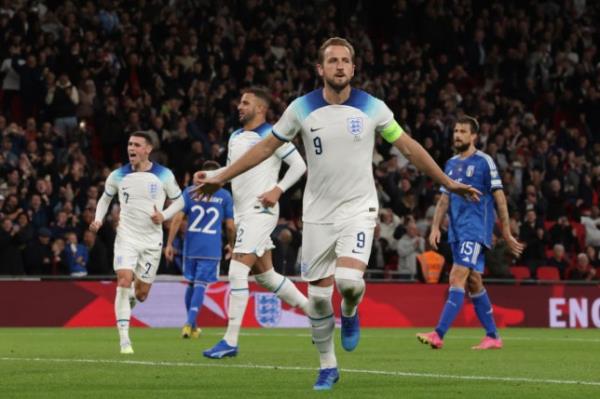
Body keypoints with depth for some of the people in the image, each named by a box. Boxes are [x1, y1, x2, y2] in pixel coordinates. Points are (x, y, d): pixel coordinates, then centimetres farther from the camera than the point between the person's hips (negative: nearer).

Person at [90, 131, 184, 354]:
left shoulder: (164, 175, -4)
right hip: (126, 236, 0)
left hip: (152, 240, 0)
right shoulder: (118, 176, 0)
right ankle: (124, 339, -18)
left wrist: (163, 216, -11)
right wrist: (98, 219, -3)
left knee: (141, 294, 4)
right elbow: (105, 198, 15)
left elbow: (178, 201, 7)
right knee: (124, 281, -21)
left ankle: (131, 295, 44)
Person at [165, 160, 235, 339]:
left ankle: (191, 325, 23)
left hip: (190, 247, 2)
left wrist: (169, 244, -1)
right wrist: (231, 244, 21)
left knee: (191, 284, 15)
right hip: (211, 249, -2)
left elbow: (177, 218, -2)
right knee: (200, 285, -4)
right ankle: (190, 323, -19)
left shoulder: (189, 192, 5)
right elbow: (230, 226, 4)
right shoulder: (224, 196, 3)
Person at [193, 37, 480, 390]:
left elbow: (408, 146, 4)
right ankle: (328, 367, 20)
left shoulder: (372, 108, -5)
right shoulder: (302, 108, -3)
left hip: (358, 209, -2)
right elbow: (266, 147, 6)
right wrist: (220, 178, 4)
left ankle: (350, 313, 12)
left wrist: (448, 182, 5)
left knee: (349, 281, -25)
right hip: (318, 213, 2)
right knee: (319, 296, 2)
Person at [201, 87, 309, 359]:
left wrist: (278, 190, -17)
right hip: (243, 212, 9)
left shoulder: (271, 135, -9)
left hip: (260, 211, -9)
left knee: (237, 272, -14)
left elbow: (299, 165, -9)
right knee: (265, 275, 13)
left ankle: (230, 342, -13)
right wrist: (208, 176, 11)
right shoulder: (235, 137, 15)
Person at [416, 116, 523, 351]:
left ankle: (438, 335, -25)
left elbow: (499, 197, -4)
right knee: (473, 283, 10)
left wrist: (506, 234, -6)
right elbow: (444, 199, 18)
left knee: (457, 277, -17)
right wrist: (435, 228, 5)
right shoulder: (451, 164, 16)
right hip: (457, 232, 8)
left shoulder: (484, 162, -4)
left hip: (476, 230, -8)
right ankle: (492, 337, 18)